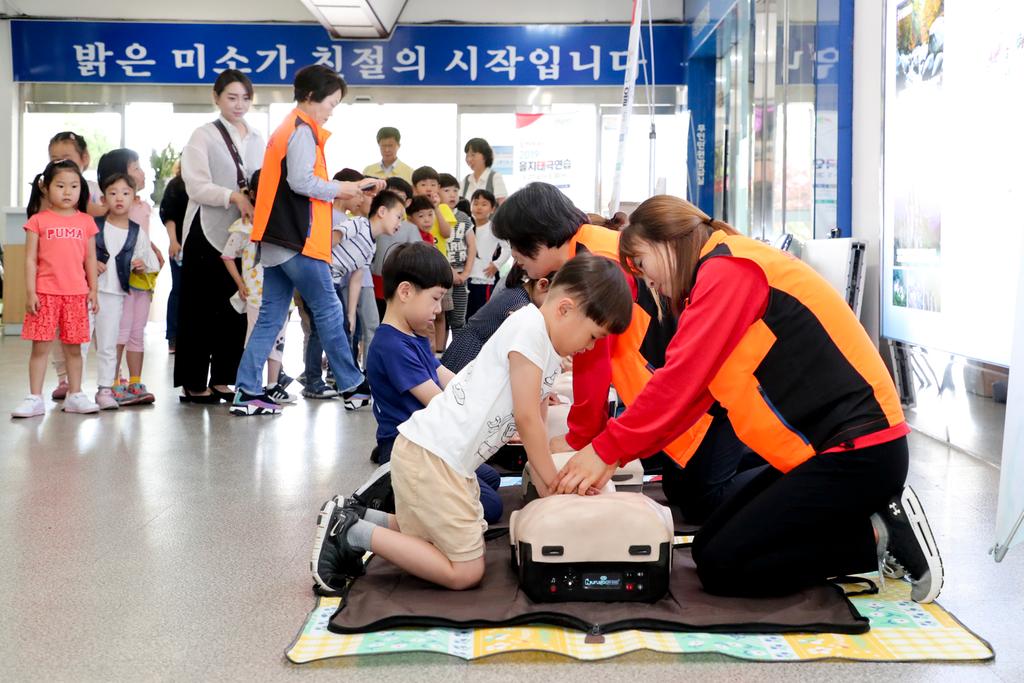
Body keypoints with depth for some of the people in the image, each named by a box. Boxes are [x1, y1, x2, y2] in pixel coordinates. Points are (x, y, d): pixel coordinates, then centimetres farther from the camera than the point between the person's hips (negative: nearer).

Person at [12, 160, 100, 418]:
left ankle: (75, 396, 18)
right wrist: (30, 292, -7)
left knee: (74, 347, 9)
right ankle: (35, 399, 7)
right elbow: (30, 259, -1)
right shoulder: (38, 221, 0)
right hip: (45, 293, -2)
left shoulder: (86, 222, 7)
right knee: (40, 346, 1)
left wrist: (93, 290, 7)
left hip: (76, 294, 2)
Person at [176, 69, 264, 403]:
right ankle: (194, 384, 6)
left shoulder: (257, 139, 15)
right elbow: (196, 186, -10)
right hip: (207, 233, -5)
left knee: (235, 308, 6)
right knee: (201, 309, 0)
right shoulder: (203, 136, -1)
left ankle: (222, 379, 15)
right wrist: (234, 196, -23)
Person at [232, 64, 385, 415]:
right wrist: (340, 189, -7)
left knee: (270, 318, 7)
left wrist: (353, 187, 16)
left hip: (276, 239, 9)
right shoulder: (304, 130, -10)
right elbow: (301, 181, -21)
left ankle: (248, 393, 5)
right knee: (329, 311, 0)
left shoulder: (286, 129, 21)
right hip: (298, 241, -9)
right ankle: (352, 386, 9)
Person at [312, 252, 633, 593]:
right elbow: (527, 418, -14)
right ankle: (354, 534, -2)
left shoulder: (551, 355, 14)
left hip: (448, 457, 10)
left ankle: (358, 519, 18)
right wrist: (553, 486, -5)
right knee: (465, 573, -5)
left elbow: (534, 426, 14)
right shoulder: (530, 326, -15)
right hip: (429, 453, -10)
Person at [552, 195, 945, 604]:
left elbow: (680, 381, -20)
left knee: (721, 567, -9)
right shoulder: (727, 272, 17)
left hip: (859, 449, -10)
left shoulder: (728, 269, -14)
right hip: (827, 447, 10)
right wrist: (613, 453, 6)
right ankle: (878, 523, 9)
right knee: (709, 547, 9)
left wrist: (607, 449, -11)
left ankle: (879, 537, -2)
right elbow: (694, 393, 13)